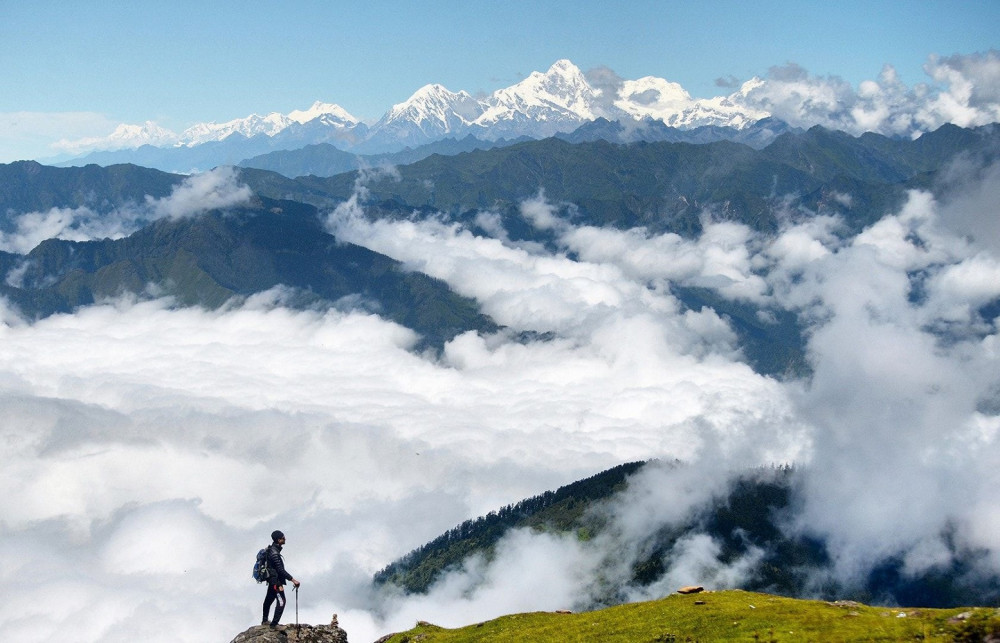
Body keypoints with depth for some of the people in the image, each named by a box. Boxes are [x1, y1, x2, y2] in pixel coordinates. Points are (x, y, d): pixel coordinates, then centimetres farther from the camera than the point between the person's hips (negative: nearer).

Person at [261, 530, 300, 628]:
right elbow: (281, 570, -28)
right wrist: (293, 580, -29)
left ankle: (265, 621, 39)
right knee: (281, 601, -14)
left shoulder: (272, 549, 7)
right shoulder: (274, 553, -25)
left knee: (269, 599, 23)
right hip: (275, 580, -11)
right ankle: (274, 624, -15)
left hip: (271, 579, 11)